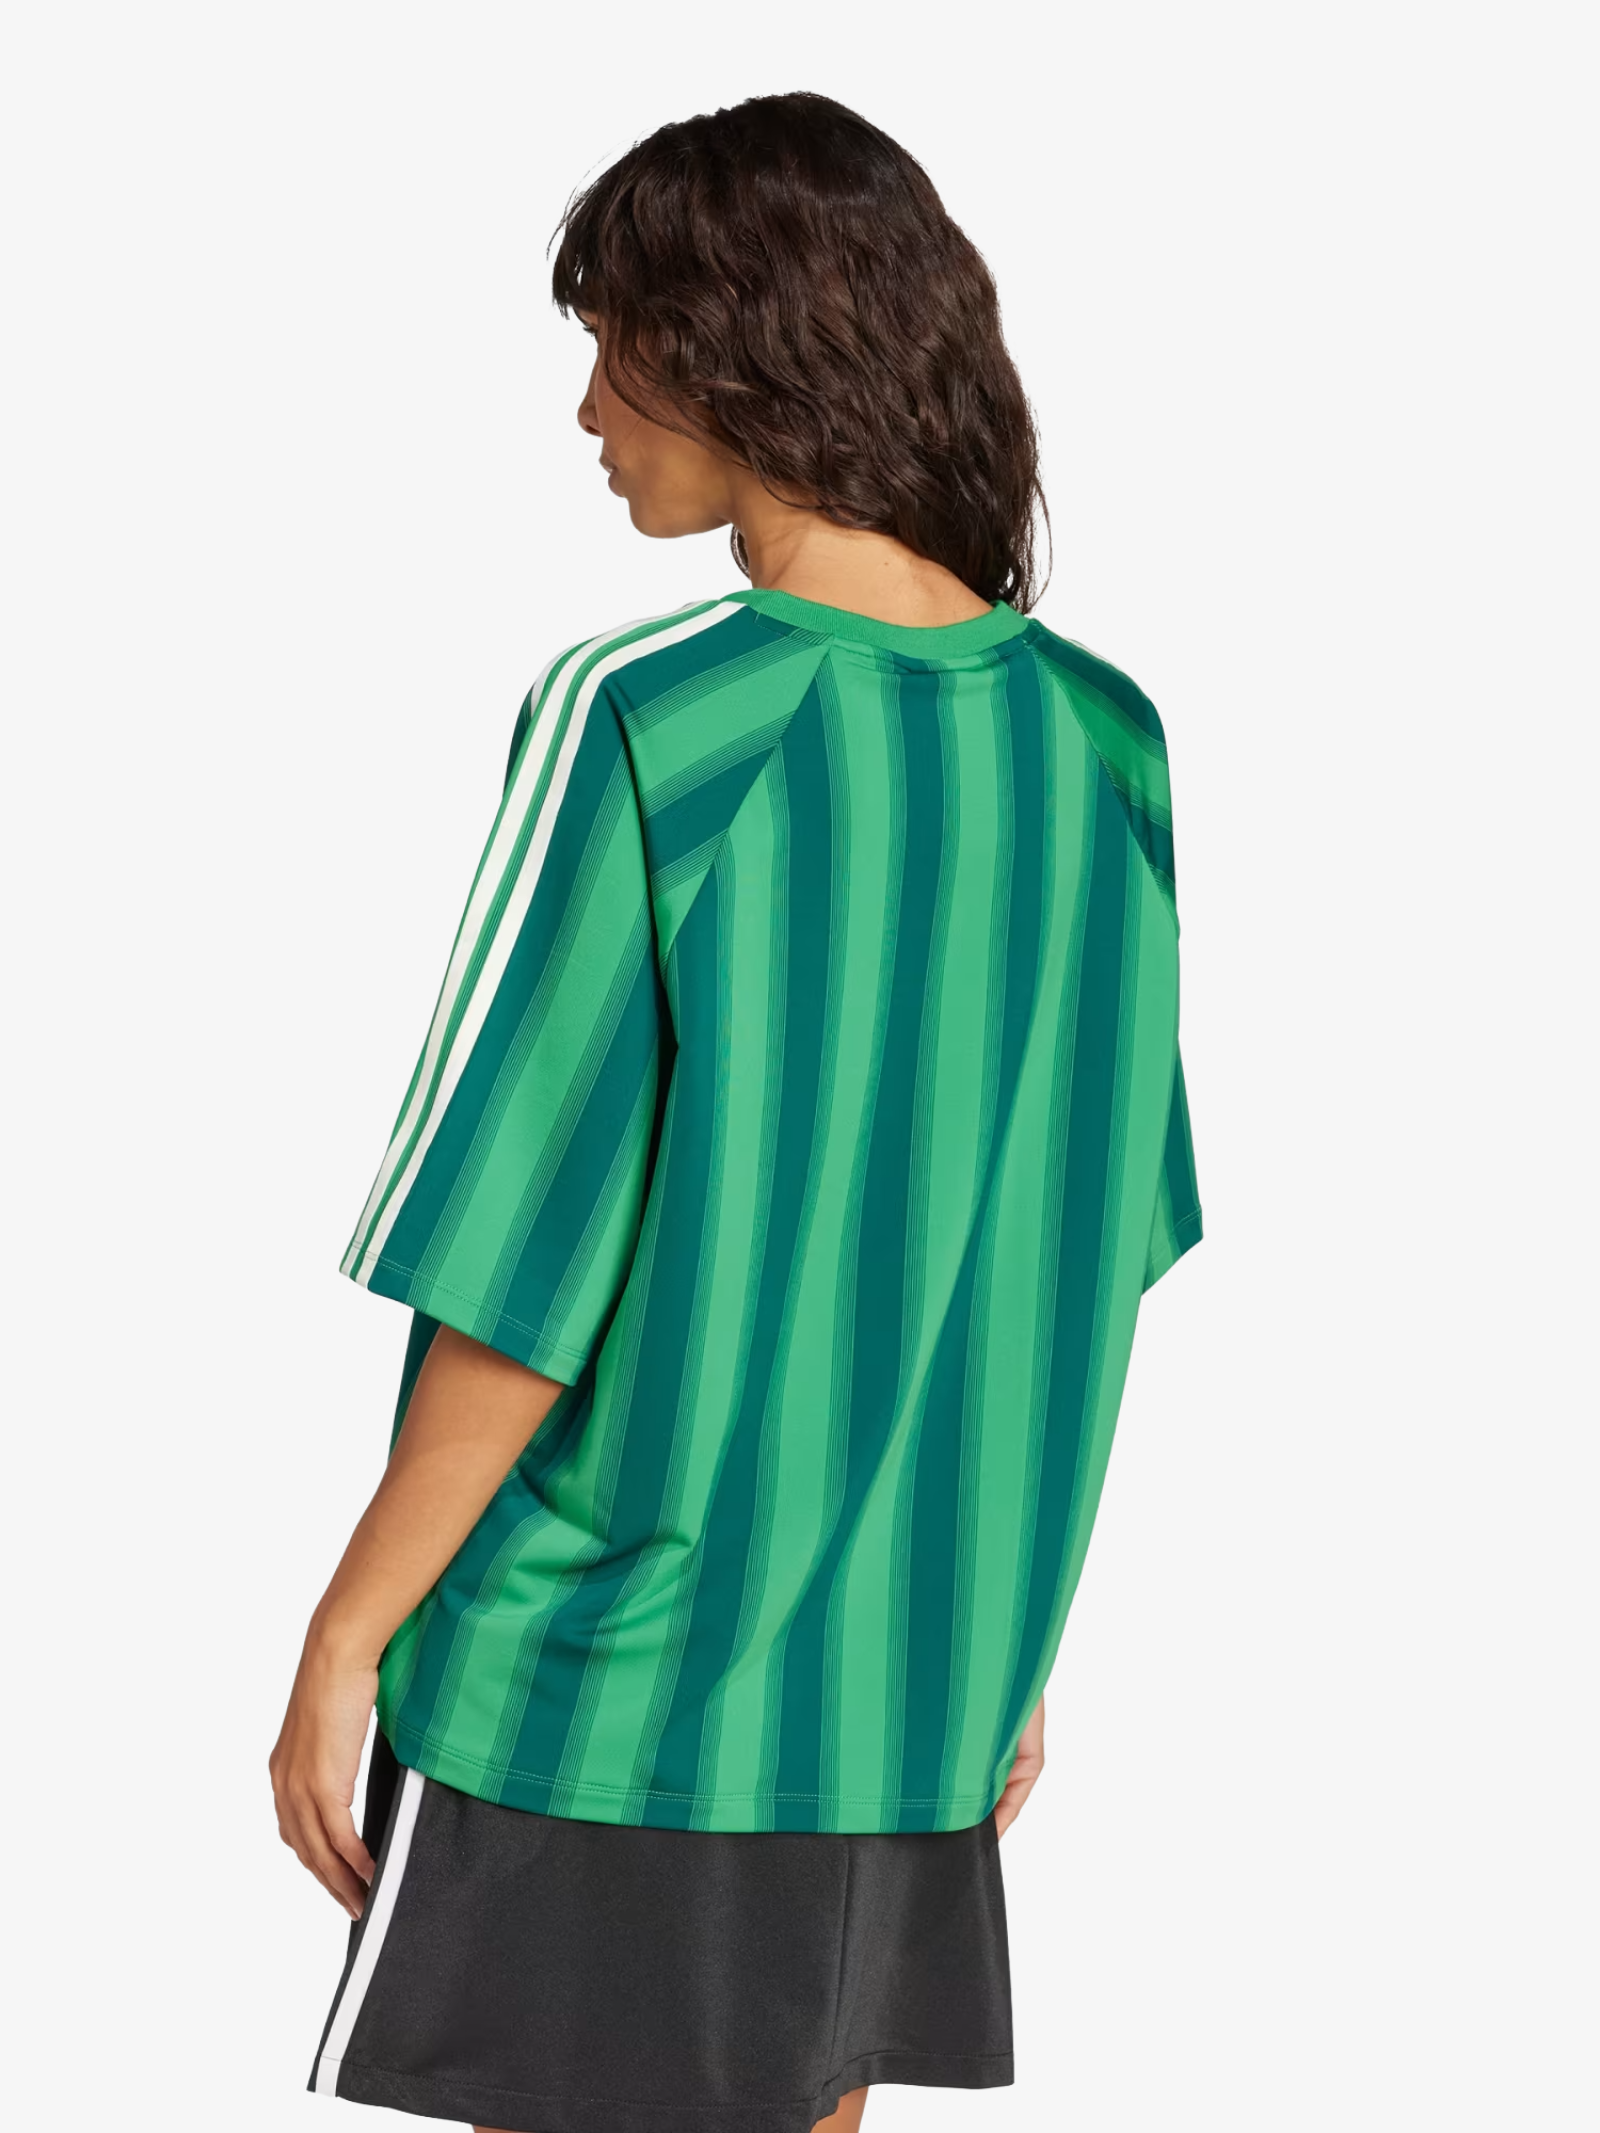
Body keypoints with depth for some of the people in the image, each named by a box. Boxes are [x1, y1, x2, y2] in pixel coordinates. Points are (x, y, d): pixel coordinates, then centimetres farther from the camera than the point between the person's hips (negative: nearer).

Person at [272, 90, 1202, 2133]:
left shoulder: (645, 724, -16)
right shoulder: (1097, 743, 1)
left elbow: (523, 1291, -16)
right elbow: (1096, 1260, 8)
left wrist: (345, 1639, -5)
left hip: (597, 1703, -5)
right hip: (912, 1689, 5)